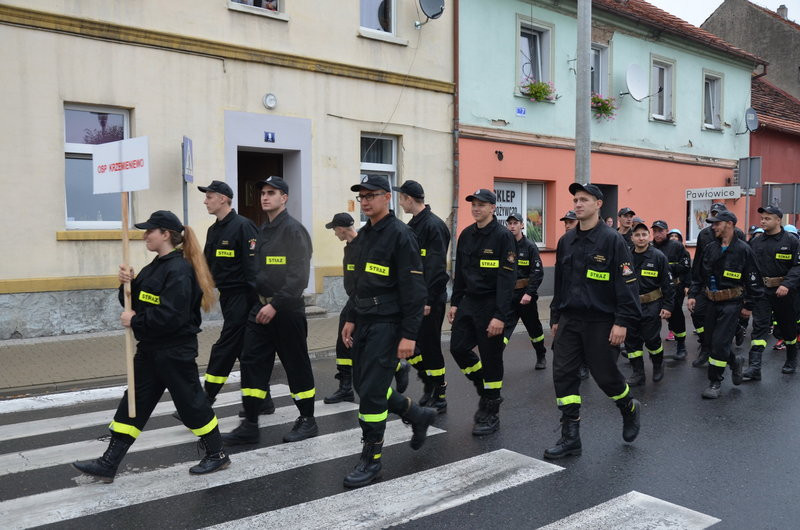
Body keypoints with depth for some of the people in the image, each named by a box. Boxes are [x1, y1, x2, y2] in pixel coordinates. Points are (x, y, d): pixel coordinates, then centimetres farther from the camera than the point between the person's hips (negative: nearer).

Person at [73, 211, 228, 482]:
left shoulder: (179, 270, -20)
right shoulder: (155, 267, 12)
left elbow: (172, 316, -26)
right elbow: (136, 303, 14)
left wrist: (135, 322, -17)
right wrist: (129, 283, -4)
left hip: (175, 352, -9)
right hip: (150, 349, 10)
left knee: (190, 401, 3)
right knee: (134, 403, 11)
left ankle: (217, 455, 20)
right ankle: (108, 463, 18)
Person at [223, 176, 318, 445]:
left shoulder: (294, 230, -13)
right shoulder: (262, 231, 13)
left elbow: (299, 276, -20)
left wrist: (275, 304, -21)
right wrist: (261, 301, 11)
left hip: (287, 310, -8)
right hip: (261, 307, 8)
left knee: (297, 365, 4)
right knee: (251, 362, 5)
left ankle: (307, 421, 20)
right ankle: (249, 425, 12)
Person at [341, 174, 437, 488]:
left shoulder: (400, 235, -14)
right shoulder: (365, 234, 13)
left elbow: (414, 289, -18)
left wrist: (409, 335, -21)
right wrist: (351, 319, 18)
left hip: (387, 324, -9)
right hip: (365, 322, 9)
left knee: (371, 392, -6)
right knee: (363, 385, 14)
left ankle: (371, 460, 10)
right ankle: (418, 416, 34)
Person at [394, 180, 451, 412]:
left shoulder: (434, 225, -15)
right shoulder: (413, 225, 15)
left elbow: (437, 267, -20)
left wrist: (428, 300, -22)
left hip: (430, 299, -9)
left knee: (430, 347, -1)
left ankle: (439, 397, 12)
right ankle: (429, 383, 28)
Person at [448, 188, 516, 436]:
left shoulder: (503, 236, -12)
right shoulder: (466, 235, 8)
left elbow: (507, 279, -17)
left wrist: (500, 315, -21)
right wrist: (455, 302, 11)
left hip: (491, 304, -6)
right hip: (469, 302, 7)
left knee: (491, 358, 1)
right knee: (458, 348, 3)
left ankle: (490, 413, 15)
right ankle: (485, 391, 27)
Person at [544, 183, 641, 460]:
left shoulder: (612, 240, -9)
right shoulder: (566, 241, 10)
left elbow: (627, 283, -11)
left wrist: (622, 322, -16)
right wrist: (555, 318, 15)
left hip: (601, 322, -5)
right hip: (569, 320, 6)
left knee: (605, 375, 4)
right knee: (563, 374, 0)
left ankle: (630, 409, 37)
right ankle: (570, 437, 9)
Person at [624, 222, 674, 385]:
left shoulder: (658, 256, -5)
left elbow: (667, 283, -4)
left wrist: (668, 306, -8)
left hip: (651, 306, -3)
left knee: (652, 339, 2)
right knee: (631, 340, 5)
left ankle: (658, 366, 30)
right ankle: (638, 373, 17)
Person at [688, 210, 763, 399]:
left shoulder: (743, 249, -9)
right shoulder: (710, 248, 7)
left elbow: (753, 280, -5)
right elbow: (699, 275, 15)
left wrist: (749, 305, -5)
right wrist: (693, 295, 6)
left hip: (731, 303, -6)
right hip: (712, 302, 6)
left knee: (720, 343, -9)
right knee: (709, 340, 11)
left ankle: (715, 383, 4)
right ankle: (735, 361, 37)